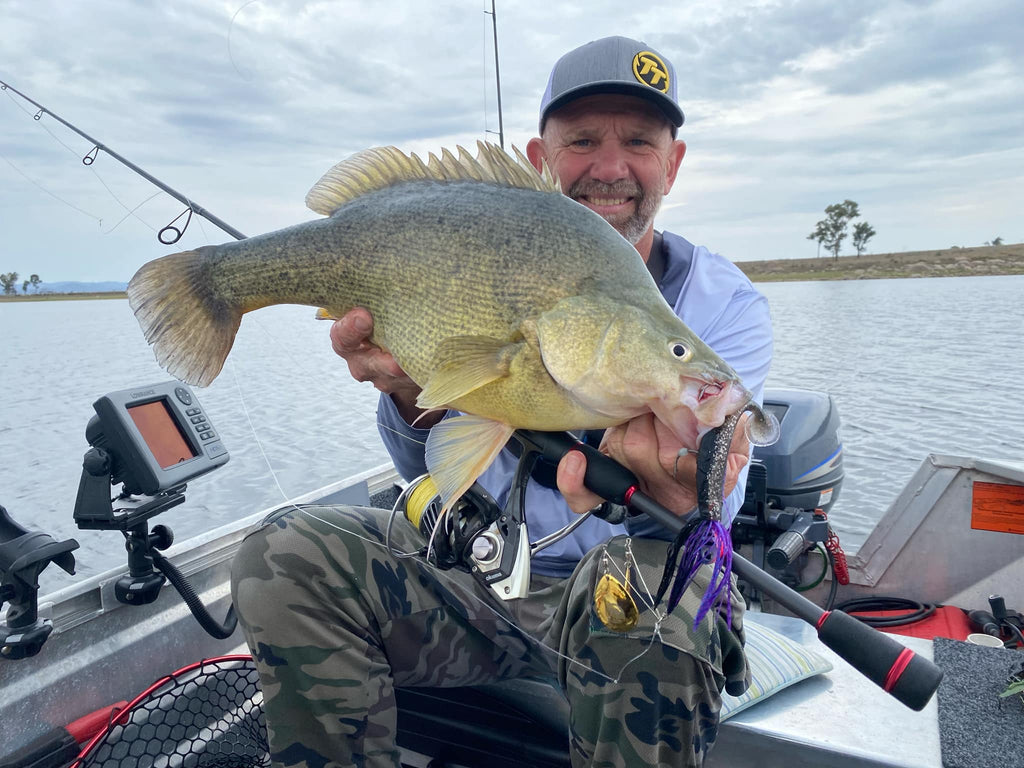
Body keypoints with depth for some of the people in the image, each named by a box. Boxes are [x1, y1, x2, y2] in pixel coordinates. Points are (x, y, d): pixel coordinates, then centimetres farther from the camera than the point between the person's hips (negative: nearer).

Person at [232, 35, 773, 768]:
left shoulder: (725, 302, -5)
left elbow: (711, 505, -16)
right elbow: (436, 477, -2)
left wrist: (660, 487, -42)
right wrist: (414, 401, -26)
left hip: (637, 577, -1)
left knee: (647, 584, -37)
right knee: (285, 554, -15)